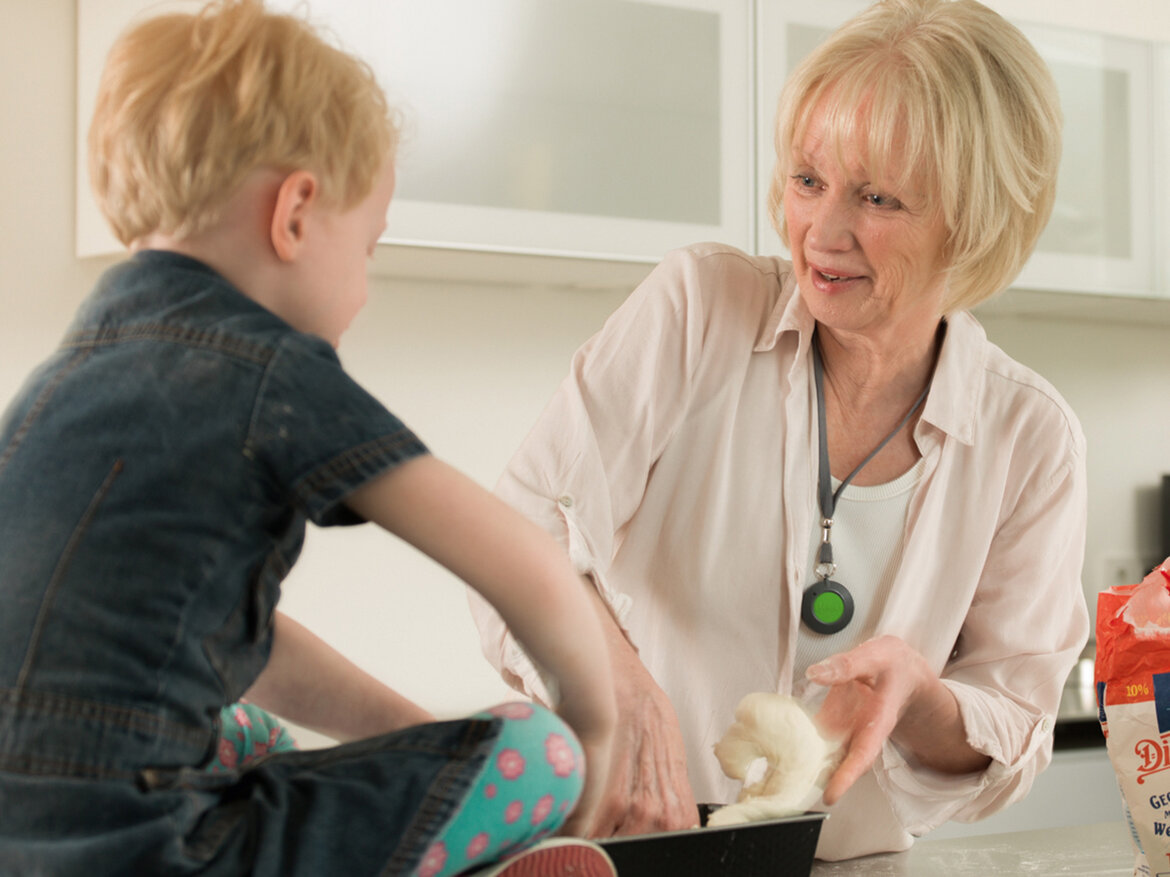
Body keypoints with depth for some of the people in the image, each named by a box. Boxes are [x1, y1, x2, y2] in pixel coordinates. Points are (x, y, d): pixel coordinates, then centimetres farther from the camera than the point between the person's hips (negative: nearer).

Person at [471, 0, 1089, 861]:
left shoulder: (1032, 439, -1)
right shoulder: (698, 308, -6)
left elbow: (1009, 749, 5)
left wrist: (919, 699, -17)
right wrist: (619, 687, -32)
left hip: (850, 857, 2)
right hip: (615, 851, -2)